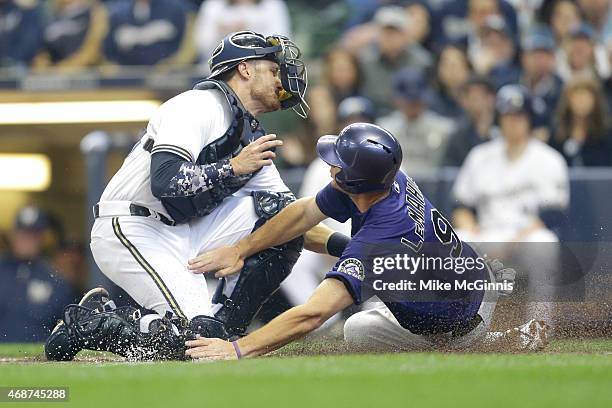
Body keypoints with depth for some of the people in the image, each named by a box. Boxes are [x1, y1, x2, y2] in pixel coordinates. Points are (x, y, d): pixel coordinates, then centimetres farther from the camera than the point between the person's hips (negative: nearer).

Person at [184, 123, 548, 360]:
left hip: (460, 328, -7)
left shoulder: (373, 246, -42)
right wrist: (239, 250, -12)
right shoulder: (393, 177, -19)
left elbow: (311, 315, -49)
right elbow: (305, 212, -8)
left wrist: (237, 350, -49)